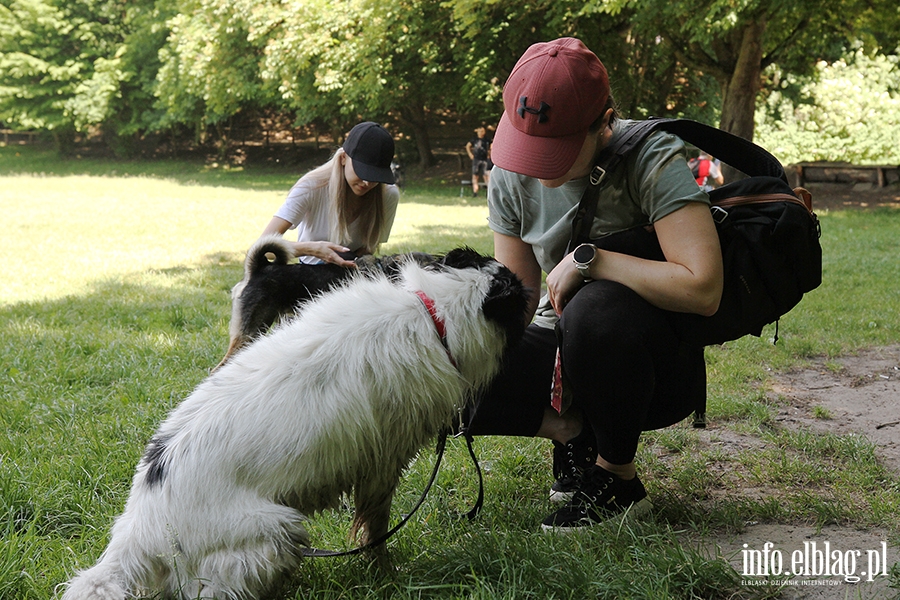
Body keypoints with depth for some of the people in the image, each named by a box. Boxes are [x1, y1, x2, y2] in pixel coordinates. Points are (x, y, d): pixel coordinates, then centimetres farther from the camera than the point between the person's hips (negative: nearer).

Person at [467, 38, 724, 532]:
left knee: (594, 309, -40)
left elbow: (703, 288, -32)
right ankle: (573, 431, 1)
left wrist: (587, 260, -28)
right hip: (564, 348, 5)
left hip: (658, 366, -4)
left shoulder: (652, 158, -20)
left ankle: (618, 480, -14)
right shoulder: (510, 176, -4)